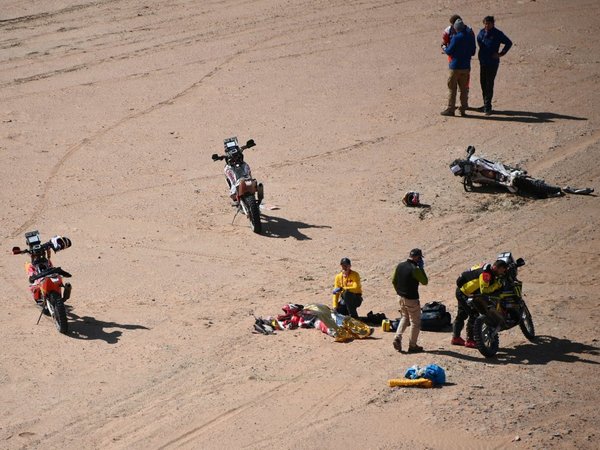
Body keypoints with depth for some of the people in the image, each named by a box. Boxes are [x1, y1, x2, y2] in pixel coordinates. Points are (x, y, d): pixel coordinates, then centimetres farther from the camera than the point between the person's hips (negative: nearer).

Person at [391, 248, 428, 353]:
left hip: (401, 297, 7)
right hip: (411, 299, -7)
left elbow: (394, 281, 10)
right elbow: (425, 282, -10)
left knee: (405, 317, 24)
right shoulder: (415, 269, -22)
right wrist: (421, 268, -6)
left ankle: (398, 337, 5)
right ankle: (412, 346, 14)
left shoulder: (400, 266, 0)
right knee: (415, 322, 8)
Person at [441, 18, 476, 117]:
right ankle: (463, 109, 13)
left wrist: (445, 48, 9)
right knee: (464, 88, 12)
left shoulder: (456, 38, -16)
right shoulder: (470, 37, 2)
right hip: (466, 66, 6)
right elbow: (473, 51, 10)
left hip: (455, 66, -6)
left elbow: (449, 51, -12)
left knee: (452, 88, 2)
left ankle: (450, 109, 3)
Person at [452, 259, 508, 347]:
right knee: (474, 315, -10)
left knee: (462, 315, 19)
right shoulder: (485, 273, -27)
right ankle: (470, 340, -6)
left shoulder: (488, 269, 2)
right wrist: (497, 285, -25)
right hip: (465, 293, -11)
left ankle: (456, 338, 29)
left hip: (461, 290, 11)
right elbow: (484, 290, -33)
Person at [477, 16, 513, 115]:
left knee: (489, 84, -10)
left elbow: (509, 43, -4)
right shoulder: (482, 32, 6)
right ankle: (486, 104, 22)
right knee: (483, 83, 11)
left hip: (492, 63, -6)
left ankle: (487, 106, -10)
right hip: (483, 62, 6)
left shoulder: (497, 34, -10)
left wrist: (501, 54, -8)